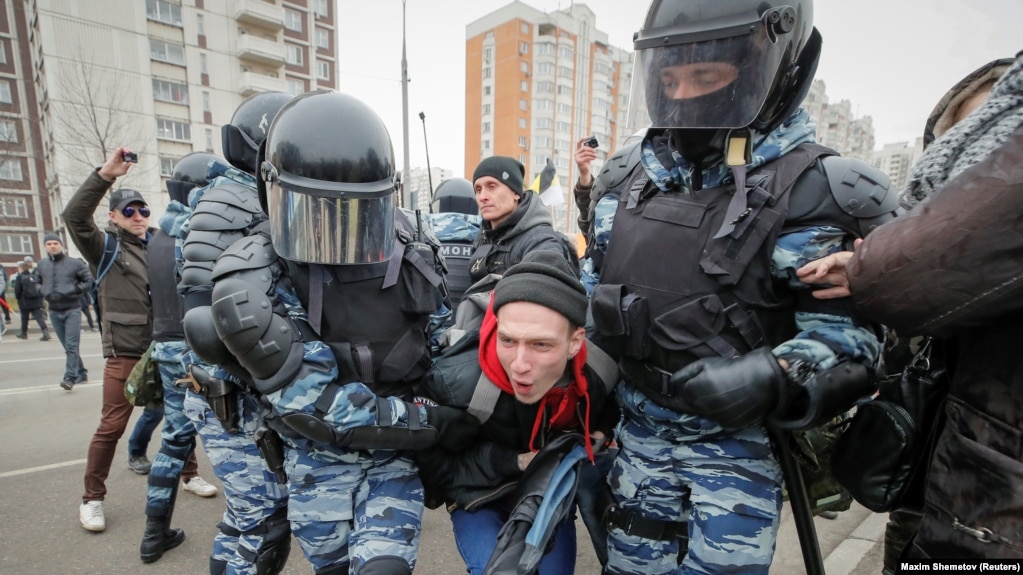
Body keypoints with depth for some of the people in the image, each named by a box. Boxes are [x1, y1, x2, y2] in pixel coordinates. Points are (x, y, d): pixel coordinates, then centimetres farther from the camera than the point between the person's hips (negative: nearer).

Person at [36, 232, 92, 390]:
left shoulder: (74, 263, -5)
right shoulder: (42, 264, 7)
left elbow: (89, 280, -2)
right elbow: (38, 281, 23)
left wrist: (74, 290, -11)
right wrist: (44, 293, 7)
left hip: (72, 310, -5)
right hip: (54, 312, 5)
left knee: (71, 346, -8)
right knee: (68, 346, 11)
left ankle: (69, 377, -8)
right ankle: (81, 372, 21)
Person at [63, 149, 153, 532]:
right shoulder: (106, 248, 0)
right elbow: (74, 216, -17)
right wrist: (105, 174, -25)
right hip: (124, 353, -3)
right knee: (111, 426, 2)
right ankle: (92, 498, 20)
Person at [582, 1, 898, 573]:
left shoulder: (808, 190, -13)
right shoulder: (633, 177, 4)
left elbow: (846, 335, -15)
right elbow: (596, 278, 11)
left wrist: (772, 379, -33)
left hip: (736, 441, -4)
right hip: (639, 430, 5)